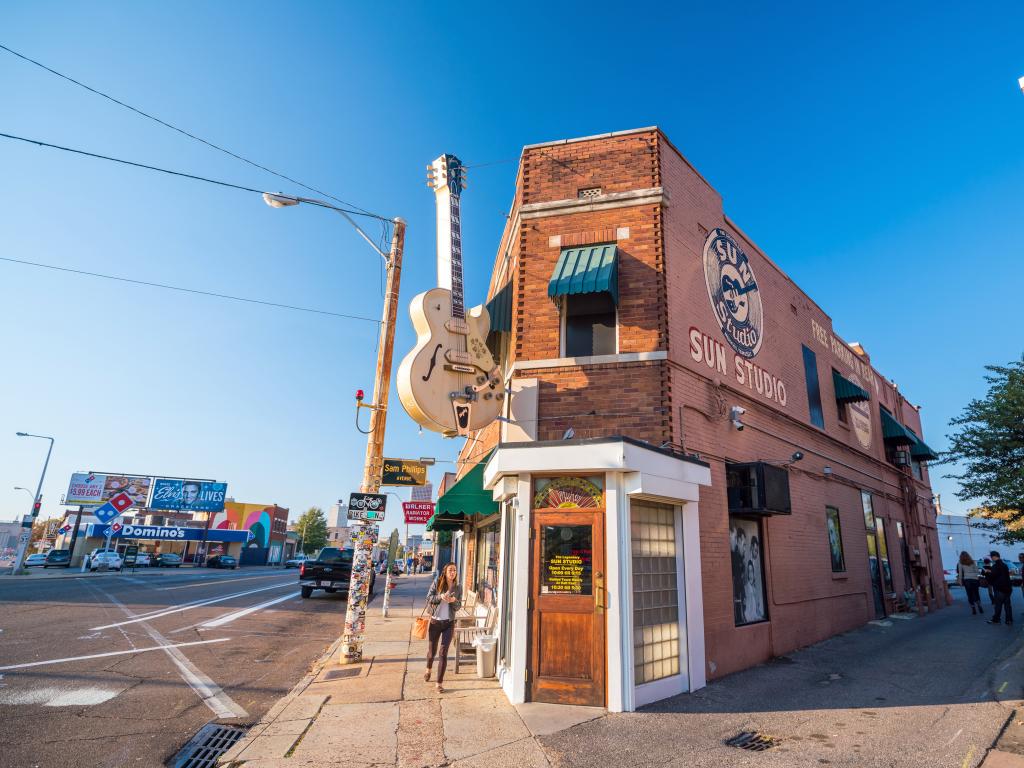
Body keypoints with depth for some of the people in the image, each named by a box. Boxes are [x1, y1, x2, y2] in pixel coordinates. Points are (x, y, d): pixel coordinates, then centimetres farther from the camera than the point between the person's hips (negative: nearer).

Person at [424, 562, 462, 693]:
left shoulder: (458, 588, -1)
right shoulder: (437, 583, -6)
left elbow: (458, 607, 2)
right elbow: (428, 598, -9)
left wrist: (454, 601, -19)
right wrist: (440, 597, -25)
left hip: (449, 623, 0)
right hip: (435, 621, 0)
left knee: (443, 653, -4)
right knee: (432, 651, 15)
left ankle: (440, 683, 6)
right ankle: (428, 669, 47)